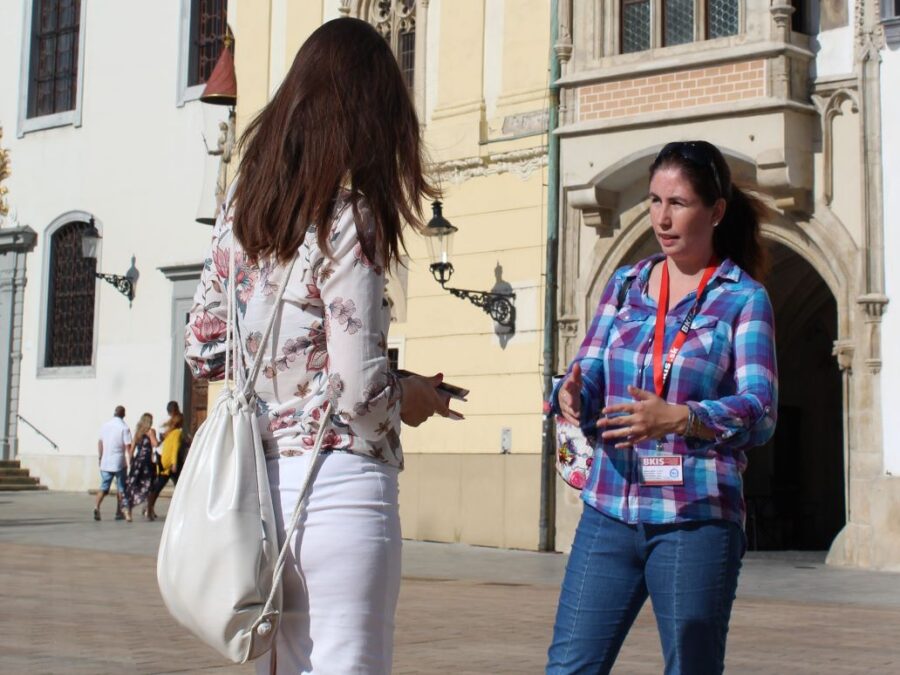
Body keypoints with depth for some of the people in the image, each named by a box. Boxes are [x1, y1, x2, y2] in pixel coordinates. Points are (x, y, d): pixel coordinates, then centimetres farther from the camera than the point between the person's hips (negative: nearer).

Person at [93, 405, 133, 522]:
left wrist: (100, 458, 25)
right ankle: (120, 512, 17)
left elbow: (100, 443, 15)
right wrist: (130, 462, -8)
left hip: (105, 463, 4)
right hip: (119, 463, -4)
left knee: (104, 488, 5)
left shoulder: (104, 426, 7)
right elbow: (128, 447, -13)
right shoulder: (124, 428, -10)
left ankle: (96, 506, -18)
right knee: (121, 488, 11)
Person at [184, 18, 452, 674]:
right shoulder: (346, 217, -13)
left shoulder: (242, 208, 6)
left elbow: (204, 348, 13)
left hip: (261, 480, 7)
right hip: (339, 482, -7)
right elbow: (359, 392, -17)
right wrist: (413, 398, 1)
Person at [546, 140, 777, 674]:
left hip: (695, 518, -3)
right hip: (609, 511, 4)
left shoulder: (744, 299, -2)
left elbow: (760, 413, -11)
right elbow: (589, 372, 7)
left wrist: (677, 417, -29)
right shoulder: (625, 285, 12)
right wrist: (573, 395, -17)